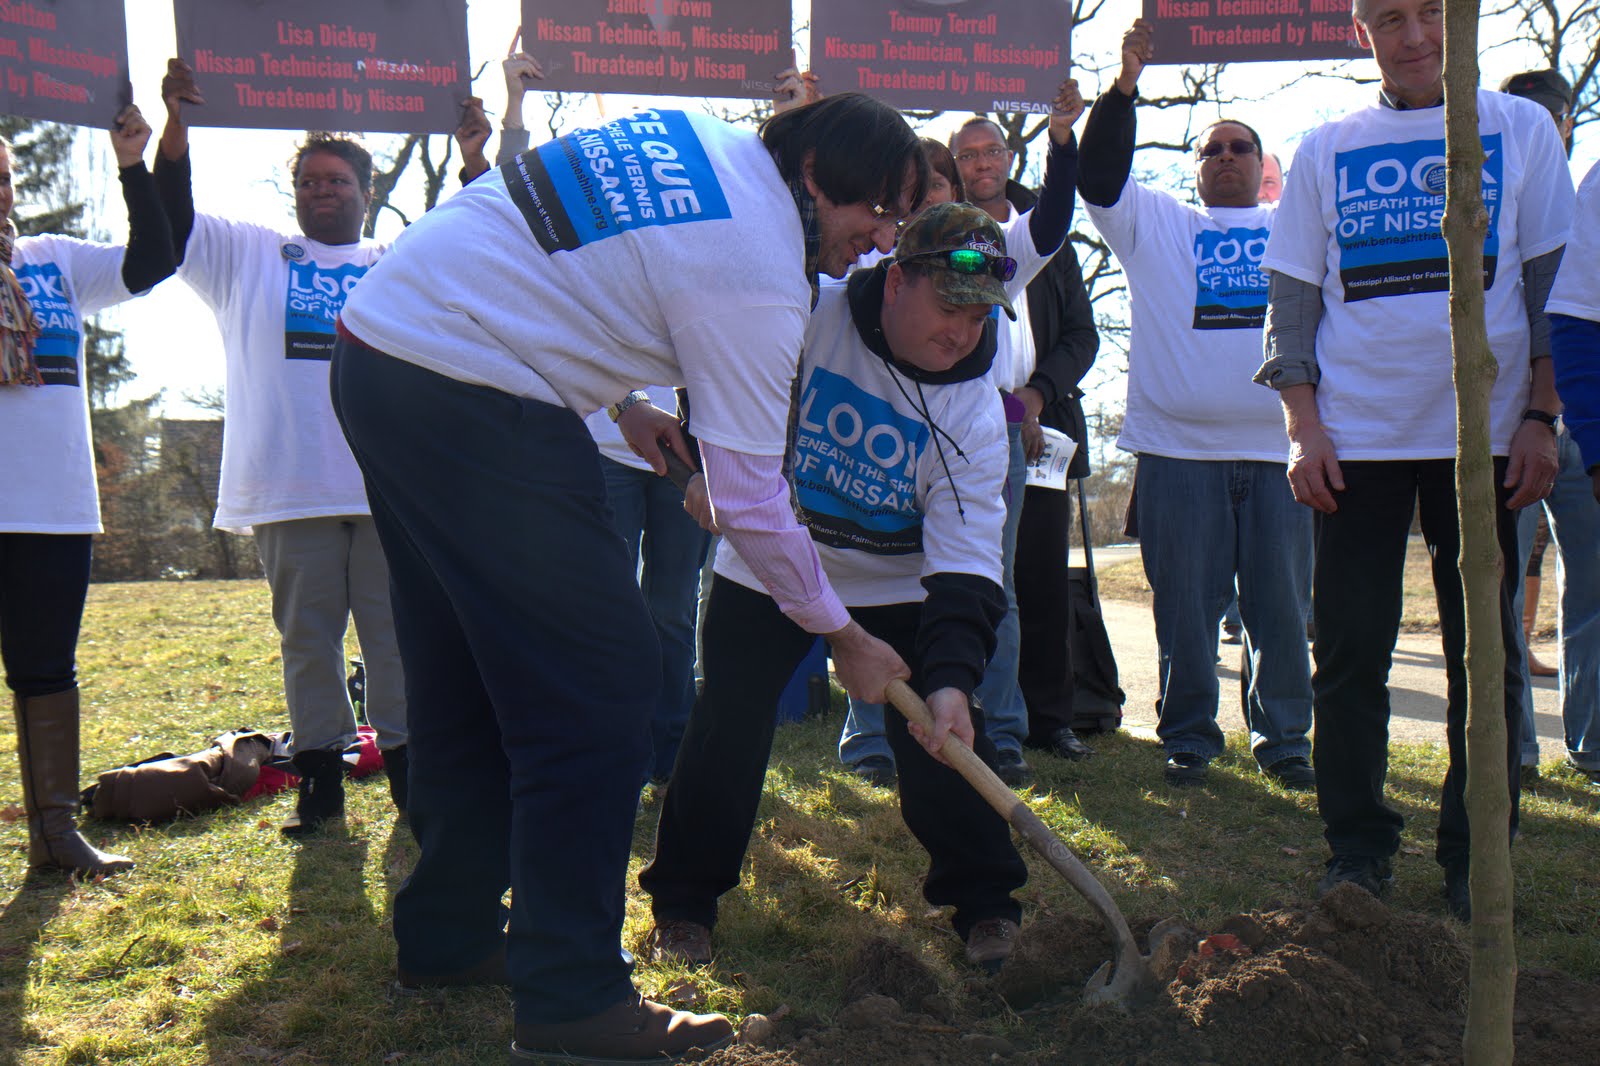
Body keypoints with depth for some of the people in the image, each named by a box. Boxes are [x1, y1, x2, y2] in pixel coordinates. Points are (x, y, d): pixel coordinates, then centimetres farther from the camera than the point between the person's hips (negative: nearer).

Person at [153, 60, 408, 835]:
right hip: (290, 489, 0)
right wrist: (175, 125, -7)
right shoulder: (249, 255, 14)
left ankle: (407, 765, 11)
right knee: (307, 635, 5)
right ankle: (320, 777, 14)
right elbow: (169, 225, 5)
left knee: (396, 630, 3)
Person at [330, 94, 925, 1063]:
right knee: (599, 683, -7)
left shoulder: (705, 141, 13)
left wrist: (620, 399, 23)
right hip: (470, 399, -10)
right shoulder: (757, 274, -14)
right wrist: (844, 636, 2)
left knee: (465, 678, 17)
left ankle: (448, 937, 30)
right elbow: (751, 502, -11)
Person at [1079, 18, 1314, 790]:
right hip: (1177, 450, -1)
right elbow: (1100, 177, 1)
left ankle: (1284, 739, 17)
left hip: (1278, 448, 2)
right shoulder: (1157, 225, 13)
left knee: (1282, 603, 4)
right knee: (1185, 604, 3)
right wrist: (1125, 86, -8)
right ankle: (1188, 738, 15)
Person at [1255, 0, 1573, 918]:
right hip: (1357, 438, 1)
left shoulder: (1521, 129, 8)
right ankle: (1359, 847, 13)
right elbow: (1292, 299, 8)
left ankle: (1476, 858, 15)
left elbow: (1553, 284, 6)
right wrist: (1305, 430, -1)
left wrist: (1540, 418, -3)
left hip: (1485, 437, 0)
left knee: (1486, 654, 4)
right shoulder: (1327, 150, 10)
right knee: (1350, 652, 1)